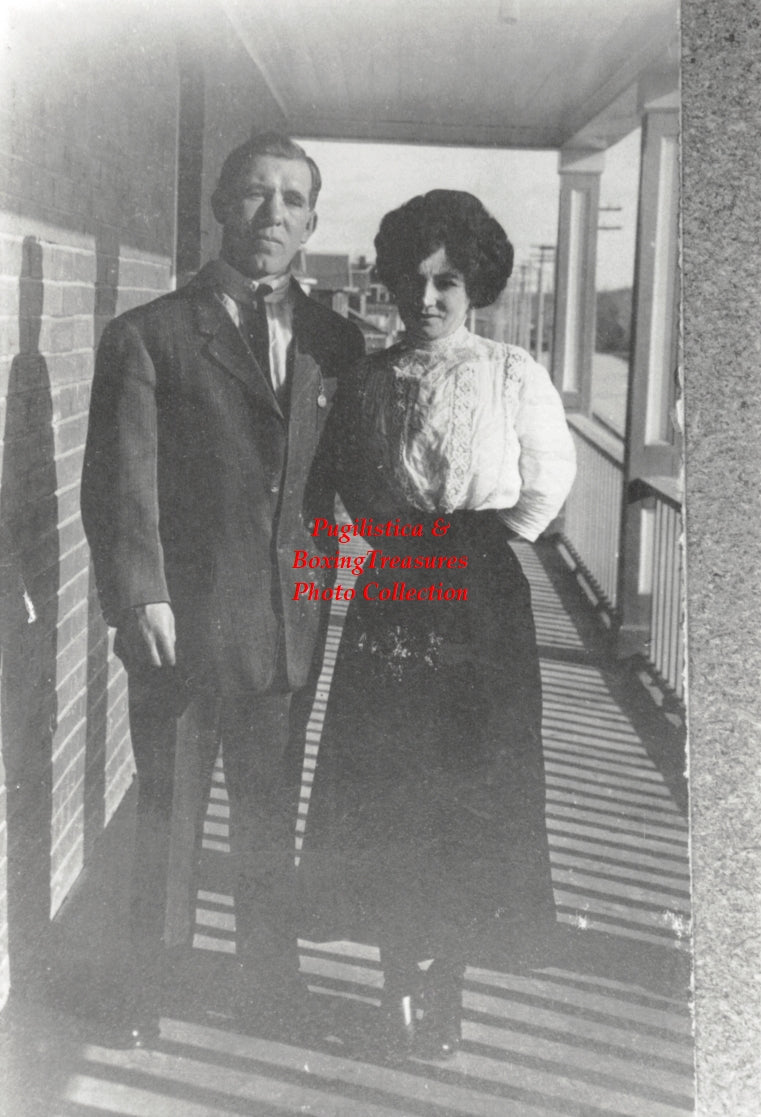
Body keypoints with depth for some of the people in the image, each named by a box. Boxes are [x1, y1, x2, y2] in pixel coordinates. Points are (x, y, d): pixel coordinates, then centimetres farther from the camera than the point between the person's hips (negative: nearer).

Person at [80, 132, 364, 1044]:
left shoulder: (335, 343, 7)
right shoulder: (148, 337, -5)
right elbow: (118, 488, -9)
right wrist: (141, 604, -18)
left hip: (289, 628, 4)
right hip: (184, 630, -3)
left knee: (271, 827, 18)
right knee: (163, 827, 11)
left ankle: (274, 991, 35)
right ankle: (149, 999, 28)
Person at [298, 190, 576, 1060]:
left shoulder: (513, 376, -3)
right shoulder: (369, 379, 7)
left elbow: (550, 478, 2)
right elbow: (336, 480, 16)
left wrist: (490, 539, 0)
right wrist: (391, 540, 7)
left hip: (481, 602, -3)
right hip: (389, 601, 3)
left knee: (472, 787, 1)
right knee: (382, 790, 3)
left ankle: (446, 980, 14)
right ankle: (401, 977, 16)